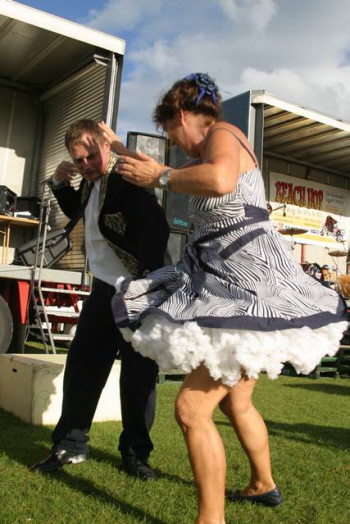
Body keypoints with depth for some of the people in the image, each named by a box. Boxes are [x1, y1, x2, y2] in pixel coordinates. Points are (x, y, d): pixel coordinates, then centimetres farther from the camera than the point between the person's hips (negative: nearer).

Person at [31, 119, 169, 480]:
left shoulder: (128, 181, -17)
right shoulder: (92, 182, 9)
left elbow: (157, 229, -26)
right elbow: (74, 210, 28)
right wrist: (60, 182, 8)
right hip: (104, 288, 8)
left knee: (138, 375, -1)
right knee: (81, 365, 9)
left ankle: (135, 452, 16)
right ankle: (71, 443, 23)